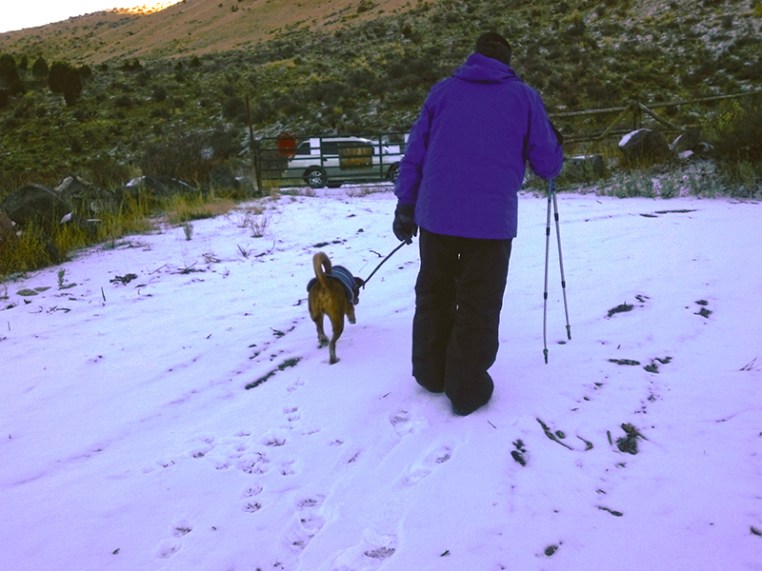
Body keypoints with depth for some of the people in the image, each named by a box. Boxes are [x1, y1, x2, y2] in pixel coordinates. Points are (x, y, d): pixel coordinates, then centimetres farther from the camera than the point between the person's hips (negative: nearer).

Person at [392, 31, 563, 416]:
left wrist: (405, 207, 15)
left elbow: (414, 155, 9)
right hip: (491, 220, -3)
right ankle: (468, 390, 14)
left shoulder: (442, 91, 12)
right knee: (478, 309, 6)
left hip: (436, 215, 3)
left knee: (433, 297, 18)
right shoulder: (524, 97, 6)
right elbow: (547, 166, 7)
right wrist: (556, 146, 29)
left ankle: (430, 374, 29)